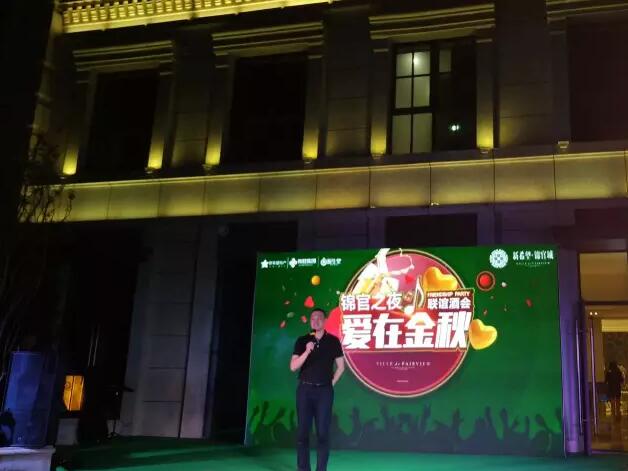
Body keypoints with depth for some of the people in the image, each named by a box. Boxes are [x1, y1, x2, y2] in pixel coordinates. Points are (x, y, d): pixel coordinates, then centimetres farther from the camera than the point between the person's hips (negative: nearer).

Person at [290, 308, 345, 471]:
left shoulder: (333, 341, 3)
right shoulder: (302, 341, 3)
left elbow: (340, 367, 10)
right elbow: (293, 367, -4)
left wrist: (331, 383, 4)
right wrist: (307, 351, -16)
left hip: (324, 391, -1)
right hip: (305, 389, 1)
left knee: (323, 432, -1)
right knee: (302, 431, 1)